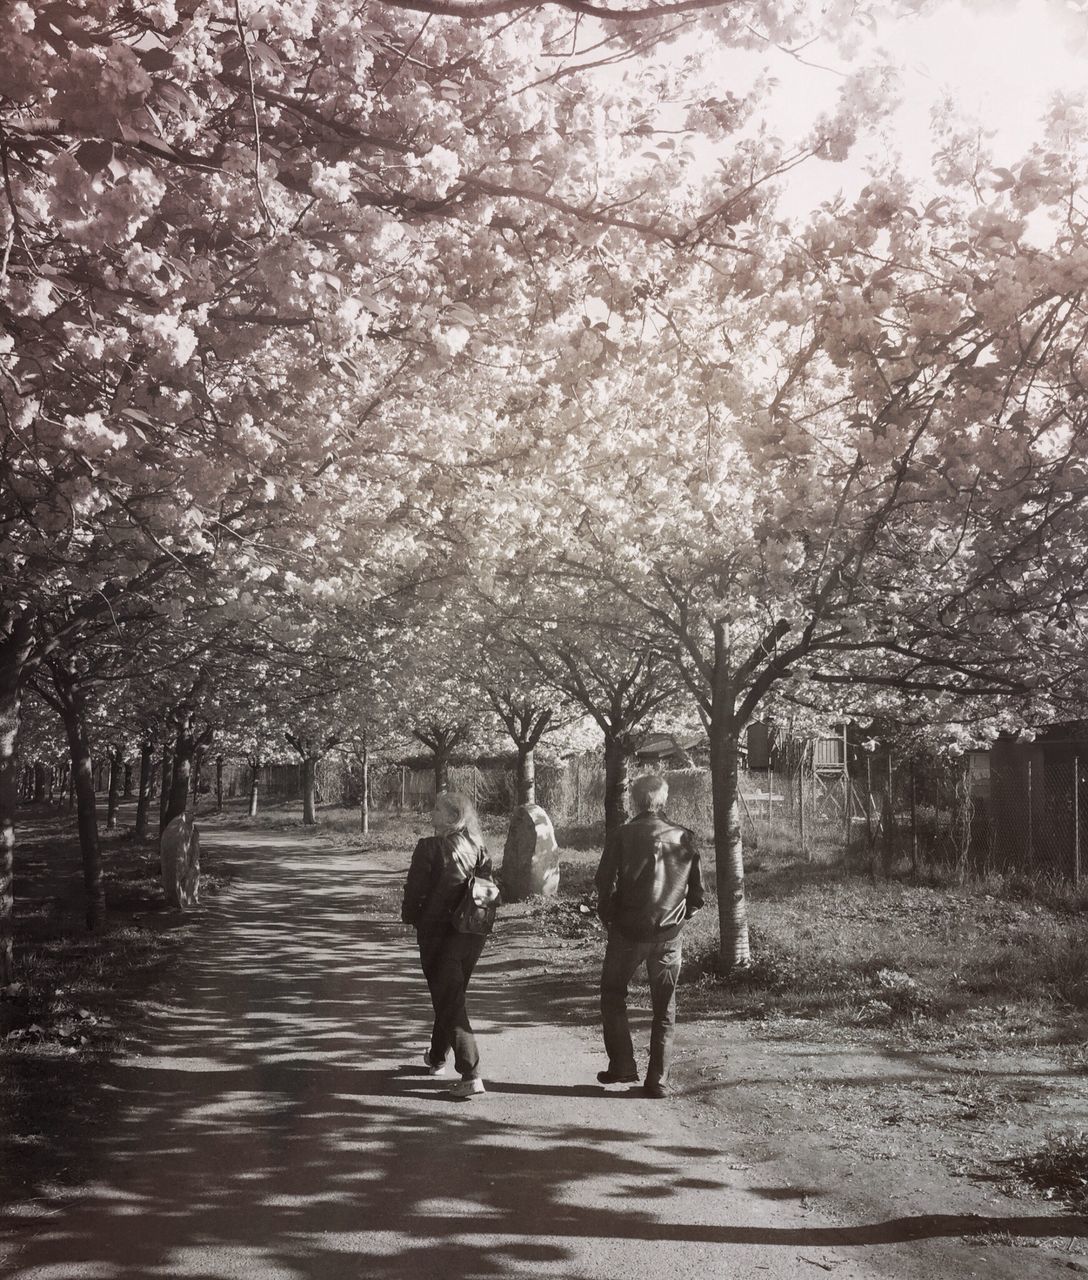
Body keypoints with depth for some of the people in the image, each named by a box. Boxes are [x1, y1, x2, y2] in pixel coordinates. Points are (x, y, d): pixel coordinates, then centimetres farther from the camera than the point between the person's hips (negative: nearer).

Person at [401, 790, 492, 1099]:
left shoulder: (430, 847, -15)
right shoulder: (478, 847, 0)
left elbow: (415, 888, -11)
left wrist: (411, 916, 6)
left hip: (438, 932, -6)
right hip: (474, 932, 6)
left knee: (449, 1001, 0)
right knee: (451, 996, 23)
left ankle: (471, 1075, -9)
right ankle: (437, 1057, 40)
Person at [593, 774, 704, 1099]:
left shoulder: (622, 835, -7)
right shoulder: (684, 838, 1)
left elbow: (605, 882, -11)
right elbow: (698, 891, 4)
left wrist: (607, 915, 6)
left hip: (628, 931, -2)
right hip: (669, 934, 2)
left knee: (613, 995, 16)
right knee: (664, 1008, 11)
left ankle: (622, 1065, 10)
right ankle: (658, 1080, 10)